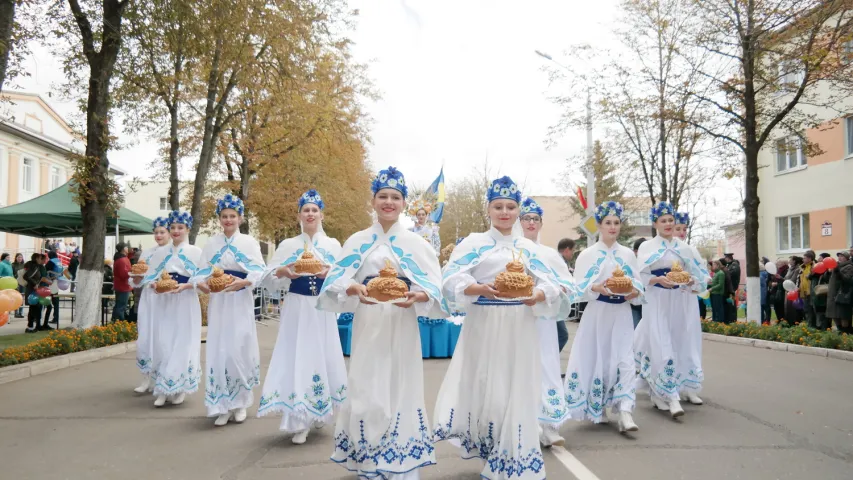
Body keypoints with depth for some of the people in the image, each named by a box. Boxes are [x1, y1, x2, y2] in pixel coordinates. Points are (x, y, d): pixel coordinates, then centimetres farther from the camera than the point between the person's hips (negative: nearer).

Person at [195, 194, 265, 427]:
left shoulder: (249, 242, 2)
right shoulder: (211, 243, 11)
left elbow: (260, 272, -8)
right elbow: (203, 271, 4)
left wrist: (243, 282, -26)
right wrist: (201, 284, -18)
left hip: (240, 302, -2)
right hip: (218, 301, 3)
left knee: (239, 350, -3)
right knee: (218, 351, 0)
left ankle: (240, 403, 14)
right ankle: (221, 406, 8)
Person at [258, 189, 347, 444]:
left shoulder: (333, 245, 8)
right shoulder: (287, 245, 7)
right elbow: (269, 279, 4)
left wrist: (330, 272, -18)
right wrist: (282, 271, -16)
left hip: (323, 310, 1)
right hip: (297, 310, 0)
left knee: (323, 359, 3)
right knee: (296, 359, -3)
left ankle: (317, 414, 23)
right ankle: (299, 423, 4)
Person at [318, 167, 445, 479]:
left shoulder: (416, 243, 5)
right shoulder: (357, 241, 7)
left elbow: (435, 287, -3)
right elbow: (336, 282, -4)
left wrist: (417, 296, -24)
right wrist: (355, 290, -25)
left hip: (402, 327, 0)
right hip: (368, 326, 1)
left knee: (402, 390, 0)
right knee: (367, 391, 1)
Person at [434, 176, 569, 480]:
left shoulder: (529, 247, 10)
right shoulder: (474, 243, 2)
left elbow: (552, 285, 2)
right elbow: (453, 279, -9)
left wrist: (538, 295, -20)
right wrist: (480, 289, -26)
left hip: (520, 327, 2)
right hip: (485, 325, -2)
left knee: (517, 389, 4)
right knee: (483, 386, 1)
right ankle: (488, 449, 22)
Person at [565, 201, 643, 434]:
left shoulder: (628, 254, 10)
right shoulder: (587, 254, 1)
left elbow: (638, 283, 9)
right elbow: (579, 286, -5)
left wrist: (634, 292, -13)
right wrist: (597, 288, -23)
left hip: (622, 314, 2)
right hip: (597, 313, -2)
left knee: (624, 360, -7)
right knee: (596, 358, 2)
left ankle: (624, 411, -9)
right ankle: (598, 410, 18)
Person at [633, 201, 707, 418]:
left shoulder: (684, 247, 11)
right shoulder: (647, 247, 3)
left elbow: (697, 274, 9)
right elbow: (641, 277, -3)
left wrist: (691, 281, -12)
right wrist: (658, 279, -20)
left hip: (682, 301, 4)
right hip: (658, 302, -3)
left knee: (684, 343, 8)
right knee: (663, 347, -9)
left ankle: (688, 388, 24)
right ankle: (672, 397, -10)